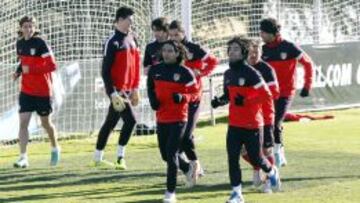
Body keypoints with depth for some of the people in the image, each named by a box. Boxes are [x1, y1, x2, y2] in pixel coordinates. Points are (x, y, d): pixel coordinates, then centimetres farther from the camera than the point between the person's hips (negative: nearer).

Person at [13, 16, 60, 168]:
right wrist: (18, 72, 1)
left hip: (43, 91, -4)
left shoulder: (40, 43, -15)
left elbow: (52, 65, -20)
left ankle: (55, 148, 38)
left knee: (46, 123, 12)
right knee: (23, 122, -10)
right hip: (26, 91, 4)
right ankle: (23, 158, -11)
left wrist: (30, 69, -25)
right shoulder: (20, 44, 3)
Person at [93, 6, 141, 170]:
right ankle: (120, 157, -6)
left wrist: (135, 88, 17)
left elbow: (136, 63, 19)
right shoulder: (113, 42, -13)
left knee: (110, 123, 13)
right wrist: (112, 93, -19)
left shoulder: (132, 39, 11)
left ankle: (98, 158, 21)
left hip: (127, 88, 8)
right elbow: (105, 70, -14)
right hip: (117, 89, -8)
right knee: (130, 120, -15)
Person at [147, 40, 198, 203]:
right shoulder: (155, 70, 2)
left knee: (171, 154, -10)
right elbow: (150, 88, 16)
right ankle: (187, 168, 43)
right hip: (161, 118, 5)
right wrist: (153, 99, -2)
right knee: (165, 154, 14)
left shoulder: (185, 72, -10)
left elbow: (193, 92, -6)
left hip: (178, 118, -5)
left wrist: (182, 97, -24)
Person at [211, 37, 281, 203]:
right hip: (234, 124, 6)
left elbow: (266, 95, -17)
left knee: (255, 158, 3)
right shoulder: (228, 74, 9)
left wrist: (246, 100, -26)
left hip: (252, 124, -6)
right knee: (232, 158, -3)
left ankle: (272, 172, 35)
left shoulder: (251, 73, -13)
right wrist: (221, 101, 2)